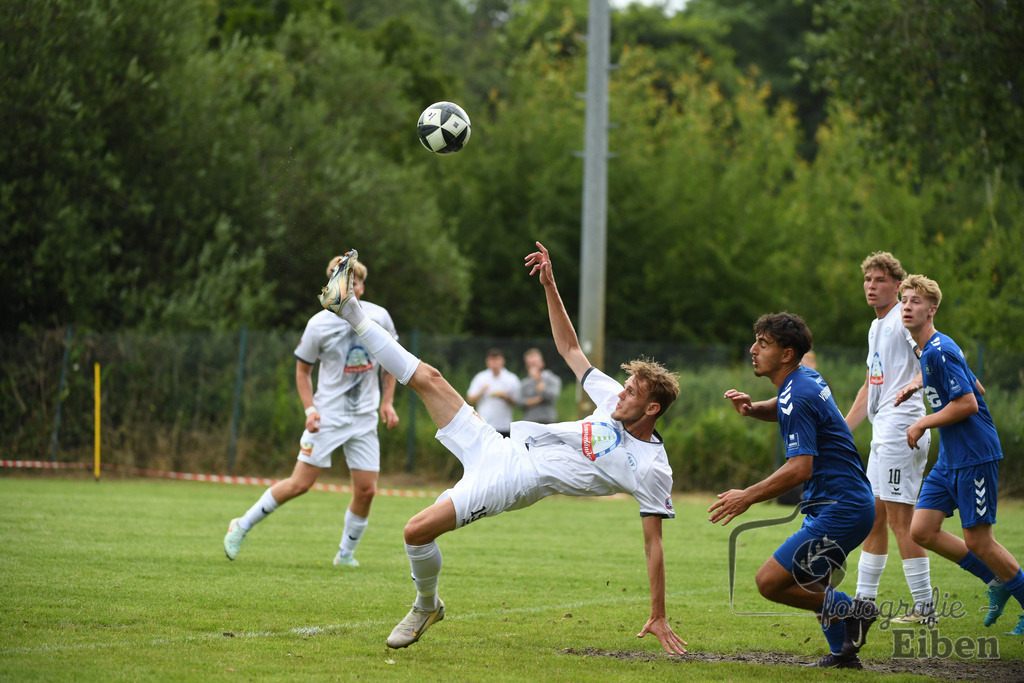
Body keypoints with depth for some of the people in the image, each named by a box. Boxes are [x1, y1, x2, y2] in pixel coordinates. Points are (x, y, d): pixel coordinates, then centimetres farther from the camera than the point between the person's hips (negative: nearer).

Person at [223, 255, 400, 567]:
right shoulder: (319, 325, -10)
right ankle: (242, 526, 8)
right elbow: (302, 369, 2)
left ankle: (346, 553, 15)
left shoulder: (379, 317, -2)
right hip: (328, 415, -3)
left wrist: (388, 402, 5)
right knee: (300, 484, -8)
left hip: (365, 418, 3)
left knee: (366, 490, -4)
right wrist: (310, 409, -10)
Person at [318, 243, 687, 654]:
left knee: (418, 530, -21)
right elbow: (569, 348, 17)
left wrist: (659, 619, -13)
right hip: (500, 449, 7)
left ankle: (427, 606, 9)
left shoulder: (651, 470, -12)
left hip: (515, 483, -6)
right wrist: (549, 285, 9)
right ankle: (349, 309, 14)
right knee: (427, 378, 2)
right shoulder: (614, 400, 6)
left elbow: (653, 544, -10)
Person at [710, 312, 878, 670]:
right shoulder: (805, 378, 10)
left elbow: (800, 468, -27)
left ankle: (850, 610, -6)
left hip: (840, 511, -10)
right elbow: (782, 410, 33)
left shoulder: (798, 398, -19)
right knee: (812, 584, 24)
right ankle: (843, 652, 25)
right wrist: (752, 407, 10)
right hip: (846, 503, 10)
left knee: (770, 581, -12)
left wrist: (747, 497, -19)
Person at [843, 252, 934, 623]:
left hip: (902, 431, -10)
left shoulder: (904, 318, -8)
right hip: (882, 434, 10)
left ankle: (925, 607, -7)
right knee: (874, 516, 13)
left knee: (900, 519, -10)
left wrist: (915, 383, -43)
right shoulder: (876, 326, 21)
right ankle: (864, 601, 21)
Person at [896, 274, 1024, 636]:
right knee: (921, 531, 3)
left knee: (978, 541, -5)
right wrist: (919, 385, 16)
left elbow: (968, 403, -23)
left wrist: (922, 424, -12)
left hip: (975, 457, -10)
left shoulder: (939, 351, -18)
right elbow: (974, 386, 23)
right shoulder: (928, 351, 13)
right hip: (949, 459, 10)